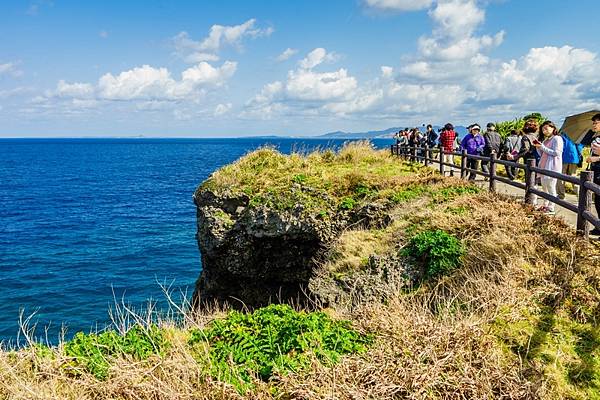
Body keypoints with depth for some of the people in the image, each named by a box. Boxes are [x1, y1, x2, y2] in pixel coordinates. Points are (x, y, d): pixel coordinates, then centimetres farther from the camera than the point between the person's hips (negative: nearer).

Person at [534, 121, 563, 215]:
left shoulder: (557, 138, -7)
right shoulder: (545, 140, 19)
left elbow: (556, 153, -16)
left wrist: (542, 147, -15)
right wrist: (537, 147, 3)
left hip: (552, 167, -9)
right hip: (544, 167, 9)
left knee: (550, 187, -8)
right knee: (544, 187, 12)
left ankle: (551, 208, -4)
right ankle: (545, 205, 21)